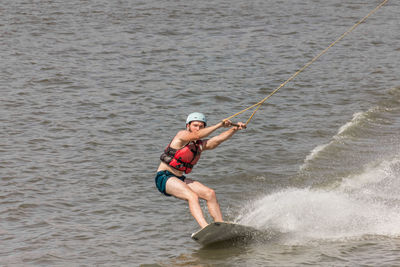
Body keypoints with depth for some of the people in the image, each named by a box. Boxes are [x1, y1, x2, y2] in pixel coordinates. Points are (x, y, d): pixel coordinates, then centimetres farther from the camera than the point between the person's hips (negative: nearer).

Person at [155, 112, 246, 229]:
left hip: (179, 179, 8)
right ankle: (205, 227, -43)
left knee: (210, 193, -5)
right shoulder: (182, 135, -8)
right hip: (164, 177, -8)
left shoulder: (201, 145, 11)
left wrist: (235, 128, -18)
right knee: (192, 196, -28)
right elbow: (196, 135, -29)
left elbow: (218, 139, -4)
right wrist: (219, 125, -31)